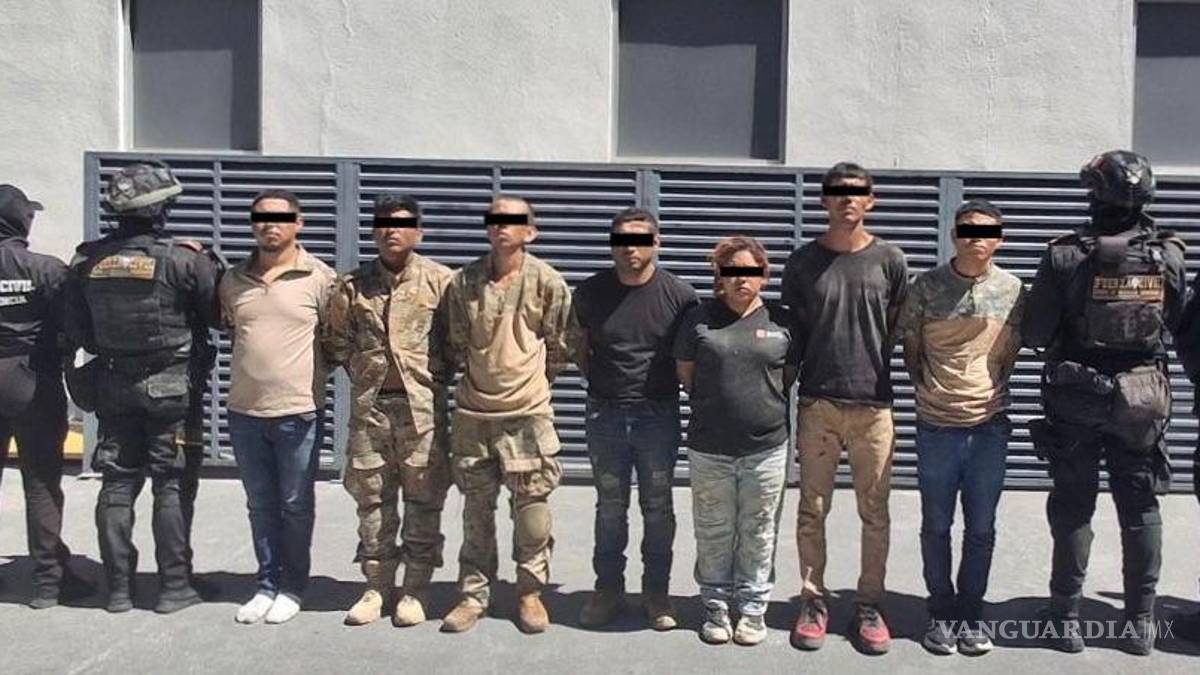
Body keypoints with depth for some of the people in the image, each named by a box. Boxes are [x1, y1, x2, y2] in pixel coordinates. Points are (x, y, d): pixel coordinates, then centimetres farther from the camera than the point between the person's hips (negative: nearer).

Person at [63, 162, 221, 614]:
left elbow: (77, 331, 6)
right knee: (172, 487, 5)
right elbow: (219, 315, -6)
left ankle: (119, 588, 17)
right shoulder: (183, 260, -15)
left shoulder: (86, 262, 0)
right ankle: (174, 586, 10)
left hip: (112, 386, 4)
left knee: (117, 486, 11)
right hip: (169, 386, -4)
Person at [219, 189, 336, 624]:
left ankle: (292, 588, 21)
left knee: (295, 506, 8)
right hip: (244, 411, 4)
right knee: (260, 505, 13)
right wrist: (254, 361, 10)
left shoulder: (319, 278, -5)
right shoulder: (234, 279, 7)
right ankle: (267, 585, 25)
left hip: (299, 412, -4)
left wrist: (313, 369, -3)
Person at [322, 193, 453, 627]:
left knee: (423, 499, 3)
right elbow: (335, 342, 13)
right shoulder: (353, 286, 8)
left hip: (422, 407, -2)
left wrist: (436, 374, 0)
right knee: (372, 498, 9)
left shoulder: (441, 281, 0)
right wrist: (364, 371, 6)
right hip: (370, 405, 3)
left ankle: (415, 589, 16)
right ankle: (378, 586, 22)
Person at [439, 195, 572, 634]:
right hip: (473, 412, 2)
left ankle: (531, 593, 20)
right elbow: (455, 345, 11)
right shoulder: (463, 282, 1)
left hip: (528, 413, -2)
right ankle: (473, 594, 22)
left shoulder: (548, 283, -4)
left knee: (532, 507, 4)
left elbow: (558, 348, 6)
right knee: (476, 509, 10)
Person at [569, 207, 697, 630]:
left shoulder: (679, 295, -6)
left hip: (659, 415, -1)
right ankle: (608, 590, 24)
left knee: (658, 508, 9)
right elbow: (578, 346, 12)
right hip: (605, 415, 1)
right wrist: (600, 382, 6)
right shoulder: (590, 292, -1)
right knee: (610, 508, 11)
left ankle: (656, 592, 22)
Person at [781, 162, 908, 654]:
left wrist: (871, 363, 6)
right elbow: (791, 331, 8)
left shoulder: (889, 261, 2)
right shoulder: (803, 262, 3)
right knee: (812, 509, 6)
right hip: (817, 402, 0)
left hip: (873, 404, 0)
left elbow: (899, 327, 11)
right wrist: (791, 387, 5)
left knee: (874, 511, 6)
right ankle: (813, 601, 18)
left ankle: (870, 605, 18)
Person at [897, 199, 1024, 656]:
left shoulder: (1013, 290, 0)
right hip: (937, 426, -1)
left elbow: (1010, 351, 11)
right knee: (936, 526, 9)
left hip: (989, 426, 1)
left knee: (981, 529, 10)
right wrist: (932, 390, 5)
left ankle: (971, 613, 24)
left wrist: (989, 390, 8)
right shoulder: (927, 287, -5)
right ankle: (941, 613, 23)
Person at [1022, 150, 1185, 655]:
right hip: (1141, 400, 2)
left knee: (1073, 507, 8)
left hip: (1075, 400, -2)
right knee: (1141, 508, 12)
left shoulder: (1064, 256, -14)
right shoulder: (1168, 256, -6)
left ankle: (1067, 619, 14)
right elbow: (1176, 322, 6)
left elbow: (1034, 334, -13)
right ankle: (1140, 621, 19)